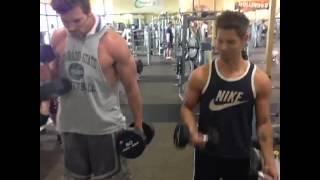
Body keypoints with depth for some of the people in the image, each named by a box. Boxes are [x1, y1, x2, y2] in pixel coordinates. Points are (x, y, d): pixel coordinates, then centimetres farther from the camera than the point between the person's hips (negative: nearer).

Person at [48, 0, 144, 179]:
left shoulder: (112, 42, -17)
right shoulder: (58, 38, -3)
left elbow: (131, 87, -9)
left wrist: (139, 125, -2)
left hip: (106, 127, -4)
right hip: (70, 126, 5)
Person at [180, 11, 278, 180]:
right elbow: (186, 107, -2)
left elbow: (263, 122, -3)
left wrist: (269, 161, -3)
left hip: (240, 156, 1)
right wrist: (193, 131, -21)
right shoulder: (200, 76, -14)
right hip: (207, 153, 0)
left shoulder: (259, 80, -11)